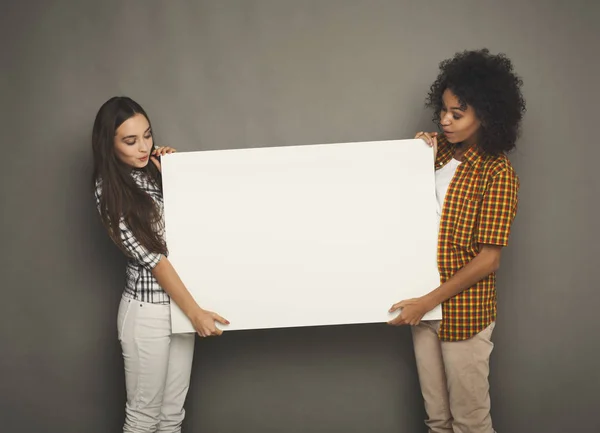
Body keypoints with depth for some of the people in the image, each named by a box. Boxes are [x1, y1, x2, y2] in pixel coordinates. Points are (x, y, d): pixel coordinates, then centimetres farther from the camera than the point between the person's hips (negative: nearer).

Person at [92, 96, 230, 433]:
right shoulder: (110, 190, -13)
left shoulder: (154, 171, 5)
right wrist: (196, 312, -20)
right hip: (147, 312, -6)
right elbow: (150, 257, -18)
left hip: (179, 303, 6)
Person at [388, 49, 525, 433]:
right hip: (426, 305, 6)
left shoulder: (497, 172, -14)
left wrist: (427, 302, -17)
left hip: (465, 312, -6)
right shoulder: (441, 152, 4)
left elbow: (488, 260, -15)